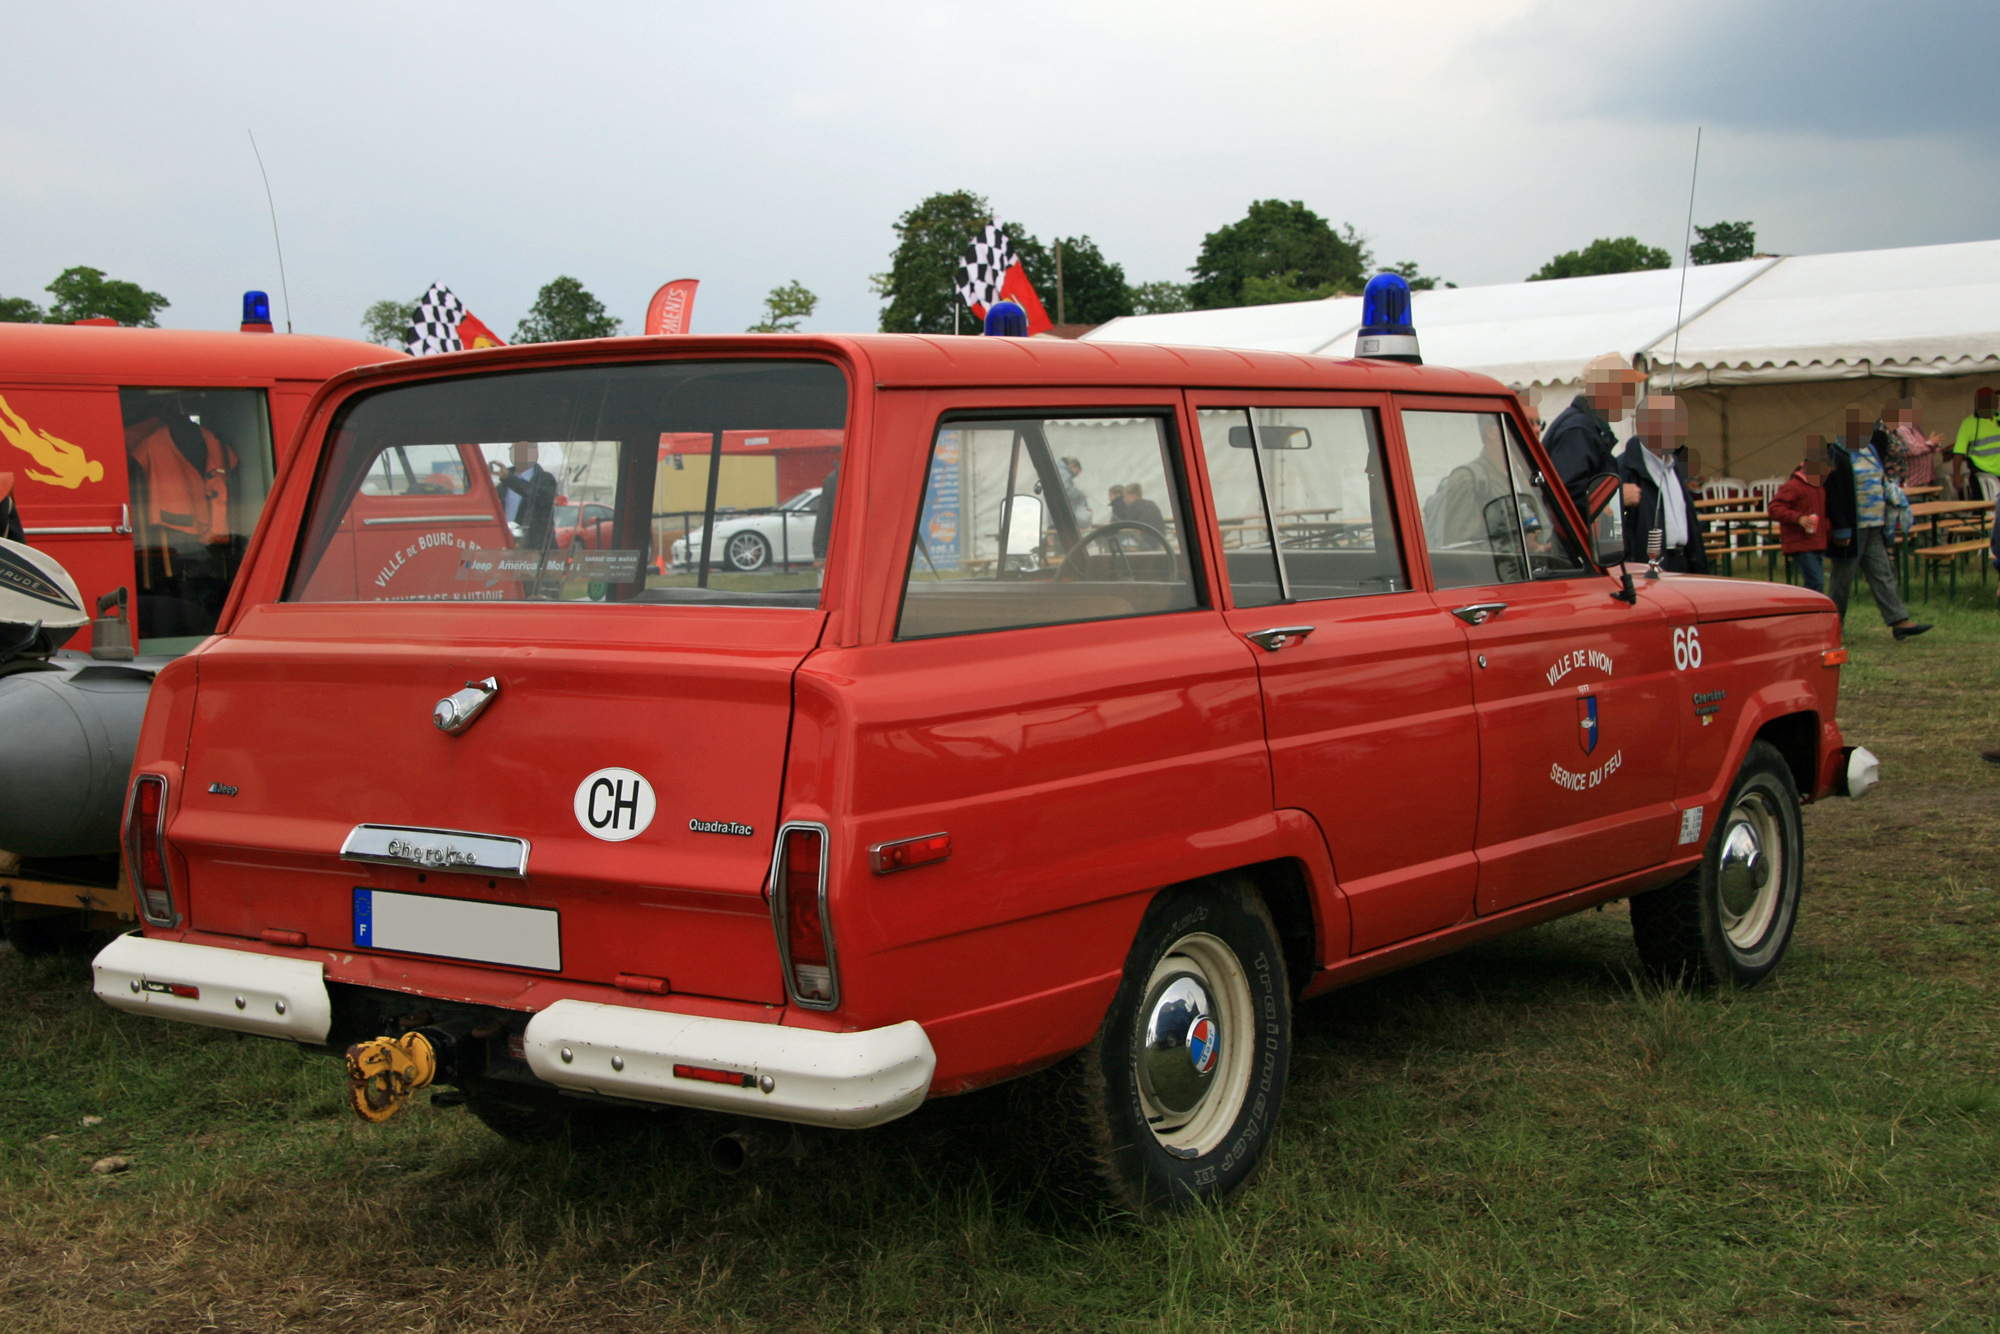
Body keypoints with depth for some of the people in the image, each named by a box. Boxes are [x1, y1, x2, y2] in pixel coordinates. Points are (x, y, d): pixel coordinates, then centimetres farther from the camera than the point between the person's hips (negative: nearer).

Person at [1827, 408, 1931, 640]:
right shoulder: (1838, 457, -14)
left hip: (1873, 527, 8)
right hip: (1852, 529, -8)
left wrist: (1884, 522, 20)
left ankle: (1899, 621, 2)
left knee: (1883, 574, 4)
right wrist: (1841, 530, -22)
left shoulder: (1870, 450, 13)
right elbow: (1834, 496, -18)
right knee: (1843, 578, 1)